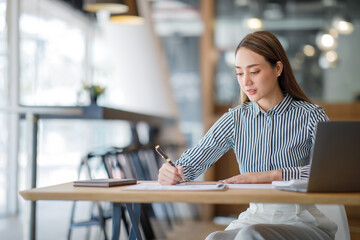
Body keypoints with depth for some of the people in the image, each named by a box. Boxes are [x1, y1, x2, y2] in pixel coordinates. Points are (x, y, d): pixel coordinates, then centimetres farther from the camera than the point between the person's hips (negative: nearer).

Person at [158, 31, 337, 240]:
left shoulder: (310, 116, -2)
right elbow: (192, 162, 2)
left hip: (302, 221, -2)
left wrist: (272, 175, -25)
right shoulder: (236, 120, 9)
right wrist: (173, 172, -22)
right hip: (255, 217, 3)